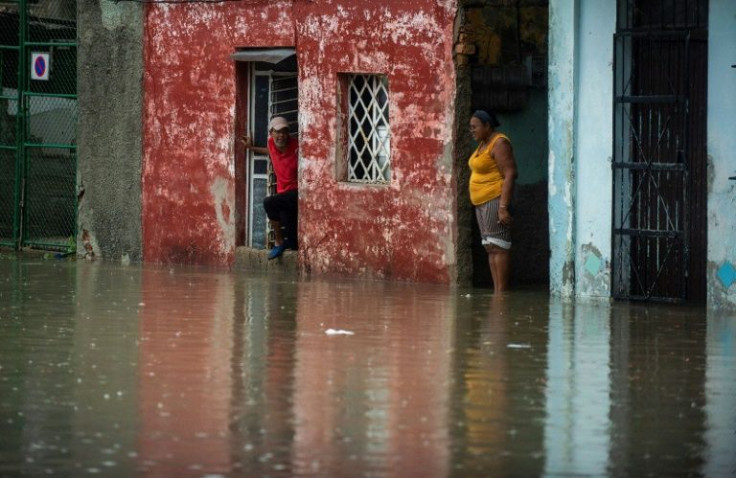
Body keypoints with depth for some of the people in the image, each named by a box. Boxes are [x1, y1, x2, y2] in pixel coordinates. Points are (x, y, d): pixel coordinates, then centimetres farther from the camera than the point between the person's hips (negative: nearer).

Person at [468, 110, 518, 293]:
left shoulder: (499, 143, -12)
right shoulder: (483, 144, 17)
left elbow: (509, 175, -18)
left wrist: (503, 207, -23)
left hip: (495, 200, -10)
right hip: (482, 202, 10)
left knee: (498, 247, -12)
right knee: (490, 248, 7)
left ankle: (502, 292, -14)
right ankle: (496, 291, 6)